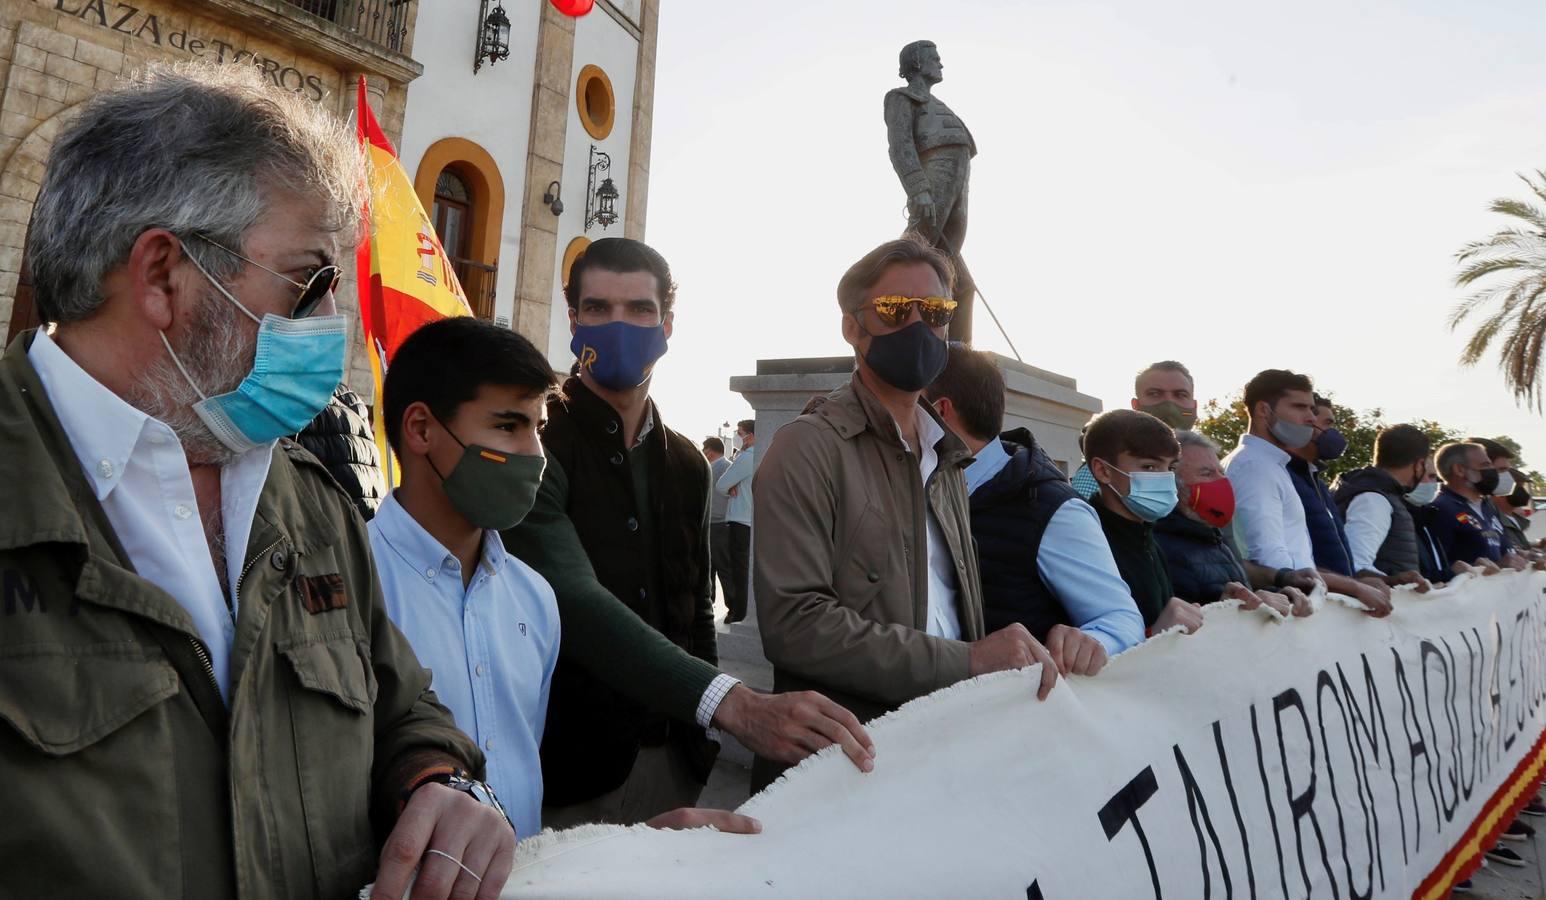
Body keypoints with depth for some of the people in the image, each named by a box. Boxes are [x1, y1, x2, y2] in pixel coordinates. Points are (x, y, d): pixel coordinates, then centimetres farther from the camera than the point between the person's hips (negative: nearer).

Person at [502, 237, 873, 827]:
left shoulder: (688, 466, 7)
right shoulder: (535, 443, -14)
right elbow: (574, 604, -27)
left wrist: (698, 753, 6)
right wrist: (735, 706, -37)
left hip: (668, 764, 5)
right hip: (565, 776, -5)